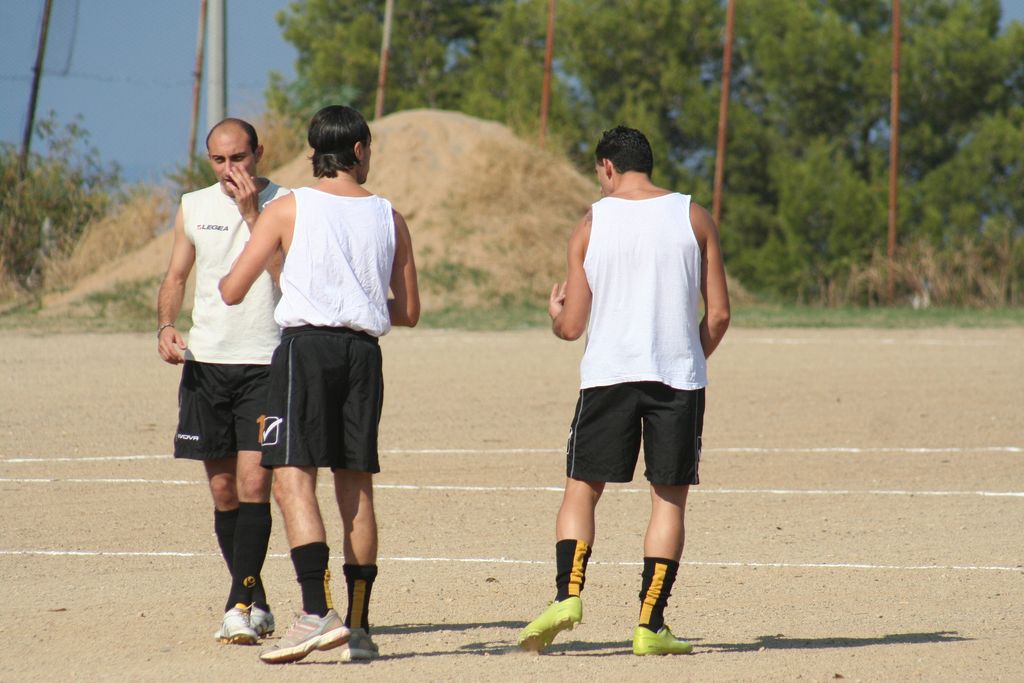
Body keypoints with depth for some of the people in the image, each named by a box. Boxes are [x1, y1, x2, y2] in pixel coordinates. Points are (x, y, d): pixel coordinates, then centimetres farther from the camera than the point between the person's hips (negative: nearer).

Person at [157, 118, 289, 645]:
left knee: (253, 483, -13)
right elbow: (176, 277, 15)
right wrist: (166, 326, -2)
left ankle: (240, 606, -13)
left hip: (265, 363, -4)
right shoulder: (193, 207, 9)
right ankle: (255, 602, 20)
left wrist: (252, 213, -18)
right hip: (206, 361, 4)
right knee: (222, 490, 7)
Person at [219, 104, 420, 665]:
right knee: (356, 487, 10)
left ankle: (318, 612, -25)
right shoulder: (388, 218, 10)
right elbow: (409, 312, 15)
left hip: (306, 345, -4)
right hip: (363, 351, 4)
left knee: (292, 477, -9)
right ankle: (358, 628, 13)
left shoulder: (289, 209, 1)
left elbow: (232, 291, 3)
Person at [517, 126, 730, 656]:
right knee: (669, 499, 7)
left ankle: (568, 595, -10)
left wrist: (555, 309, 24)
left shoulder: (591, 225, 2)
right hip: (679, 375, 0)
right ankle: (650, 626, 2)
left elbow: (571, 326, 2)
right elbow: (718, 314, 2)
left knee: (581, 491, 10)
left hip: (608, 374, 0)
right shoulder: (693, 218, 4)